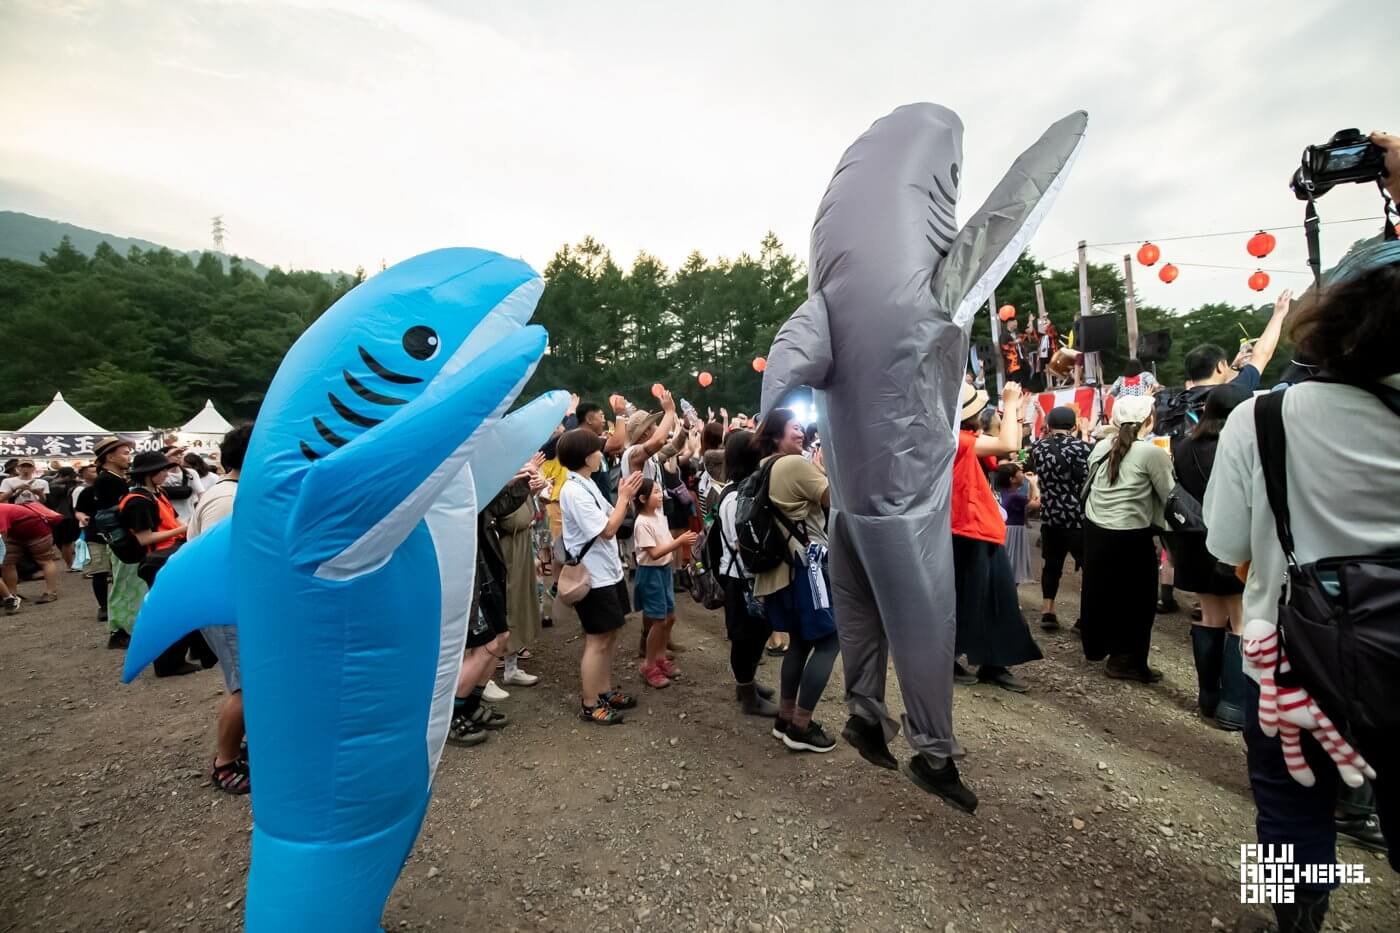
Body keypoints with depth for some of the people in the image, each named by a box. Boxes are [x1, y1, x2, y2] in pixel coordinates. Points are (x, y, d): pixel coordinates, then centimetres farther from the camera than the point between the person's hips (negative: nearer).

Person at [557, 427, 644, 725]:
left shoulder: (587, 485, 9)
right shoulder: (573, 491, -22)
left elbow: (609, 520, 11)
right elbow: (607, 530, -23)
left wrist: (625, 496, 1)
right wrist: (624, 497, -15)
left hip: (608, 572, 10)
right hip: (593, 577, -10)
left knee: (610, 634, 17)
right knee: (597, 640, 1)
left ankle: (605, 691, 31)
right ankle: (589, 705, 14)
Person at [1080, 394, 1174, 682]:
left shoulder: (1101, 447, 4)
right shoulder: (1153, 453, -11)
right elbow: (1170, 497, -7)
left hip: (1094, 529, 6)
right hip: (1131, 536, -6)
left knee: (1098, 589, 19)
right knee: (1136, 598, 9)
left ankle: (1095, 647, 34)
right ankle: (1126, 660, 15)